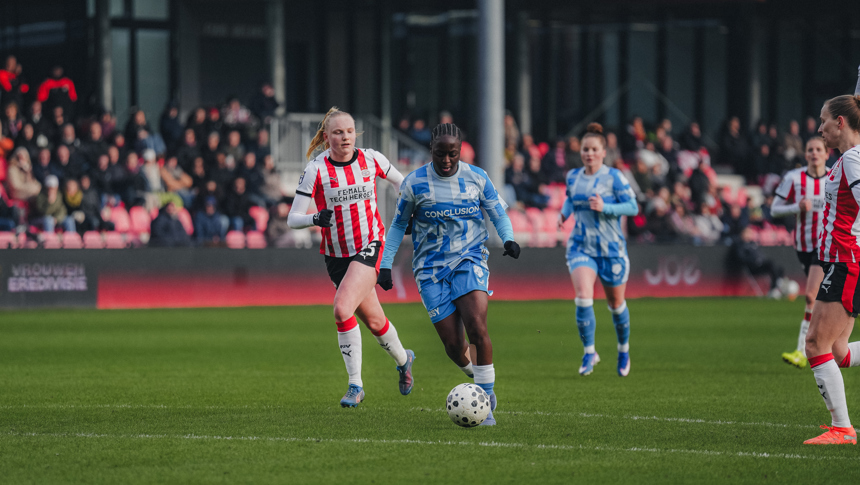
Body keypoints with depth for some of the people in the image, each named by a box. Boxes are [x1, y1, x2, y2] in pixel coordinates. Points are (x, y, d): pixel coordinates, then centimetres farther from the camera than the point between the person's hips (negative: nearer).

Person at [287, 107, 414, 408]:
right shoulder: (315, 170, -8)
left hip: (369, 245, -2)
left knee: (342, 310, -21)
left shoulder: (371, 159, -4)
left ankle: (355, 385, -7)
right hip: (336, 255, 2)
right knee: (373, 320, 9)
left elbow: (400, 182, 17)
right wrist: (315, 219, -30)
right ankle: (403, 360, 36)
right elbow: (292, 219, -10)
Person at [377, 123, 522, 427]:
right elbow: (398, 224, 11)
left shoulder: (477, 178, 2)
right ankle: (478, 377, 28)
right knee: (452, 343, -7)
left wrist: (508, 239, -8)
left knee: (477, 326, -23)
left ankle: (485, 405, -13)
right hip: (431, 269, 0)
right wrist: (386, 264, 7)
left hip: (470, 261, 0)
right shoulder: (414, 183, -1)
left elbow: (498, 213, 12)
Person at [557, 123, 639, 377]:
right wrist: (564, 212, 5)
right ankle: (589, 352, -9)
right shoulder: (573, 177, 5)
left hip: (612, 250, -2)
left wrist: (605, 208, -25)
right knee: (583, 296, -20)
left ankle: (624, 349, 36)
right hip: (581, 248, 2)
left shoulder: (613, 177, -9)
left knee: (616, 303, 10)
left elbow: (633, 207, -11)